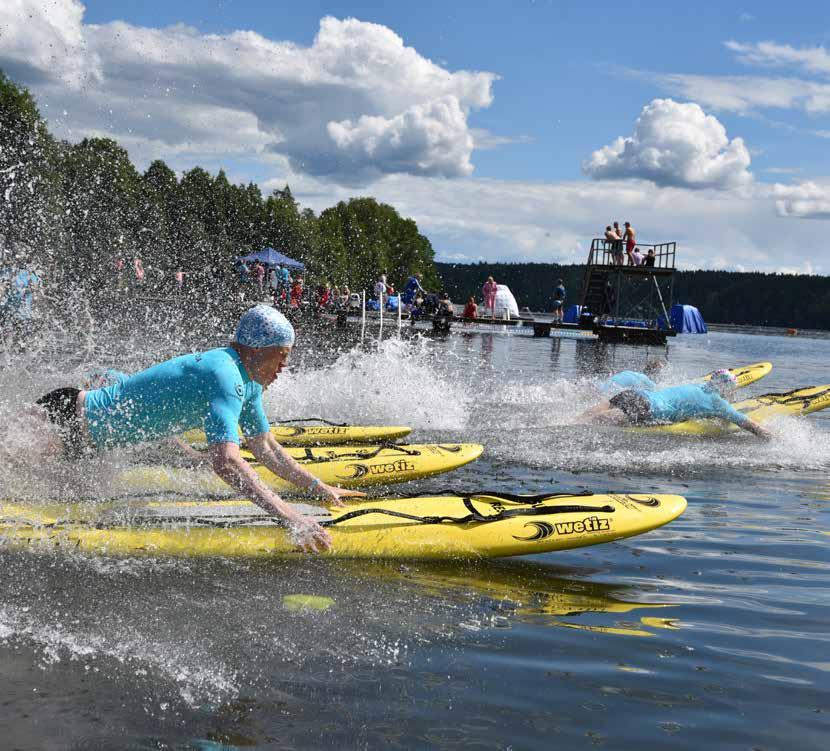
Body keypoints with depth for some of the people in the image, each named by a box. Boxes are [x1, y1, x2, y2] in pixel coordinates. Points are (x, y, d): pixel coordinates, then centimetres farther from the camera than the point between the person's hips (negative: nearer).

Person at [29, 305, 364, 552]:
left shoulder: (248, 381, -1)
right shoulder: (224, 377, -33)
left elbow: (265, 449, 7)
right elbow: (225, 461, -44)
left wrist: (319, 487, -3)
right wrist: (289, 516, -48)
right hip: (72, 418, -9)